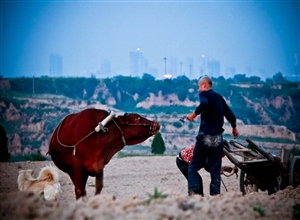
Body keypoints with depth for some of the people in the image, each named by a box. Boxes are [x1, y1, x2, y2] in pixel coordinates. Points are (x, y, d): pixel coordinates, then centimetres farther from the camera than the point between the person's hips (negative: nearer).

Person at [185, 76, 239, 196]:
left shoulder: (204, 94, -1)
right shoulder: (219, 97, 18)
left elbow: (204, 103, -26)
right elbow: (230, 114, 21)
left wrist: (194, 114, -14)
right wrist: (234, 127, 37)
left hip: (205, 136, -6)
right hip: (218, 138, 6)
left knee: (193, 168, -1)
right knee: (215, 169, 7)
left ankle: (195, 193, -14)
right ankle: (215, 195, 0)